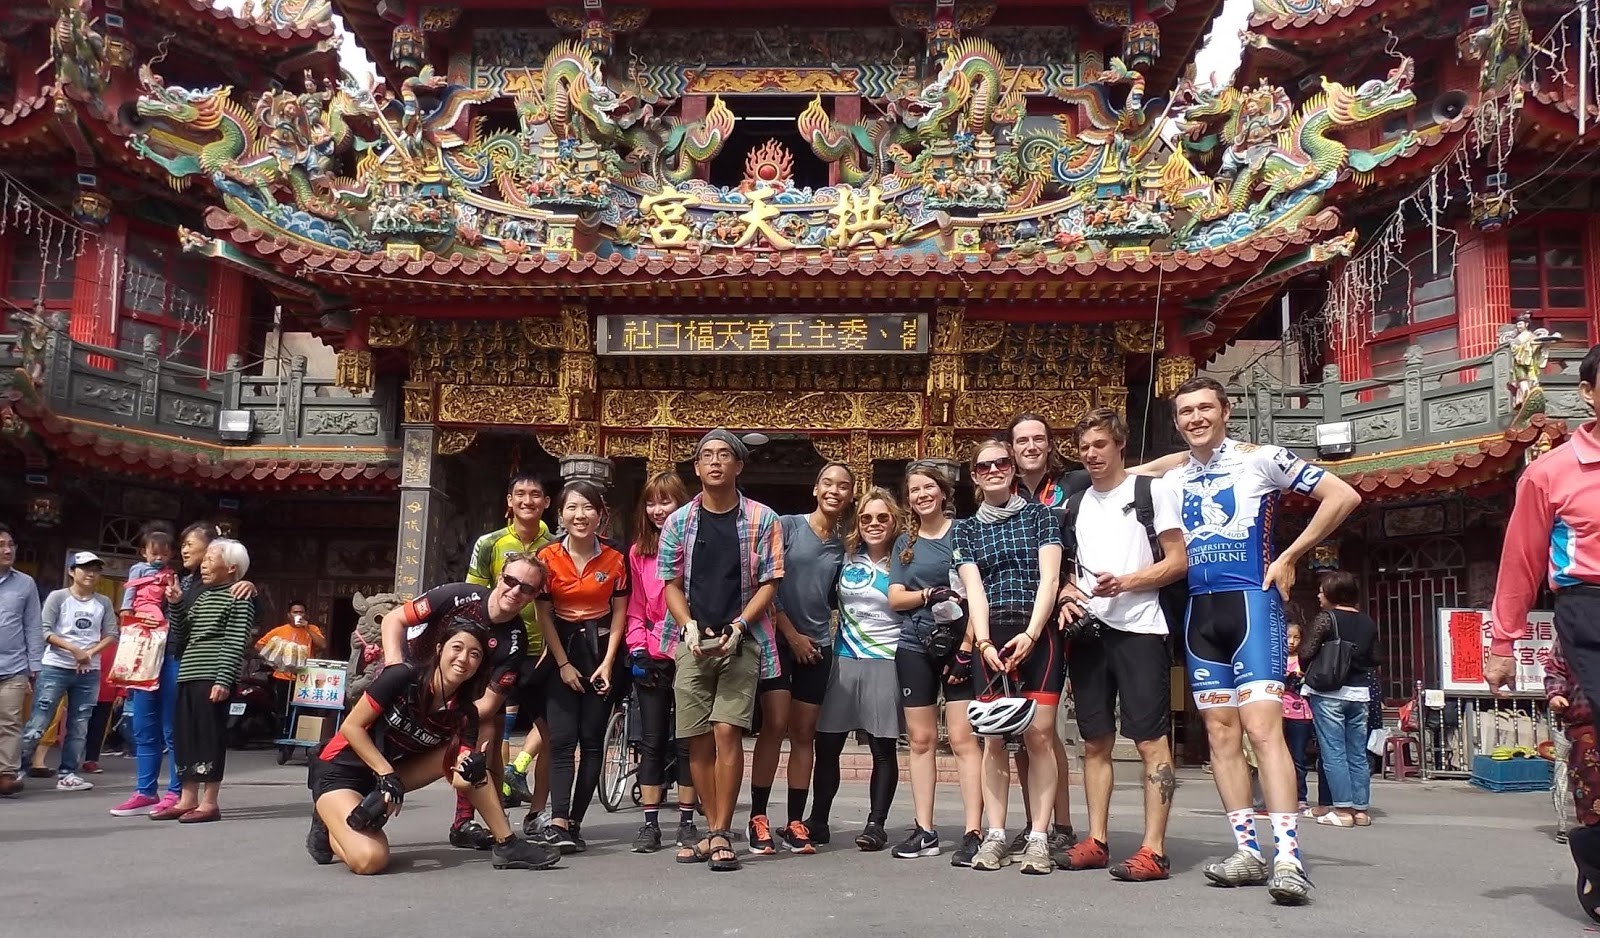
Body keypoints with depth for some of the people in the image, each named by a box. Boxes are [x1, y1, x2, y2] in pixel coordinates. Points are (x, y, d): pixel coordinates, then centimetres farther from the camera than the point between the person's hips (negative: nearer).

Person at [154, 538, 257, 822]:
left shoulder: (238, 599, -5)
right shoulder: (201, 596, 20)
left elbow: (236, 645, -12)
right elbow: (181, 636, 18)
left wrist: (223, 680, -20)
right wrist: (175, 605, 6)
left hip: (213, 678, -8)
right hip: (188, 676, 8)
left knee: (209, 737, -6)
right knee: (184, 737, 9)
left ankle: (209, 802, -1)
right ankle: (187, 799, 16)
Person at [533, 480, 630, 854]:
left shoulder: (615, 559, -4)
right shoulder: (547, 558, -5)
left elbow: (619, 613, -1)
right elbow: (544, 614, -3)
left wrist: (607, 663, -8)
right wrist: (563, 663, -7)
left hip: (601, 651, 1)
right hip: (562, 650, -1)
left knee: (592, 739, 1)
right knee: (562, 739, -8)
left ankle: (573, 824, 7)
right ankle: (558, 824, -14)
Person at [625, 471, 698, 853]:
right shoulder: (638, 553, 10)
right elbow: (636, 608, 12)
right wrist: (637, 649, 1)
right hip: (651, 658, 3)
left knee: (686, 740, 4)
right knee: (652, 741, 7)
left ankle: (687, 822, 15)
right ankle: (650, 823, 13)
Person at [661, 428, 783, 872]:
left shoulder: (761, 519, 2)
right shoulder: (678, 522, 8)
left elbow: (769, 583, 0)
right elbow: (672, 584, 8)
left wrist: (737, 627, -13)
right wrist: (689, 627, -9)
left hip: (741, 641, -3)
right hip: (693, 643, 3)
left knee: (727, 731, -12)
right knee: (699, 739, 4)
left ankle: (721, 835, -4)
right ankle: (715, 831, 15)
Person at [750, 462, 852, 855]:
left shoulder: (844, 547, 10)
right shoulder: (787, 526, -2)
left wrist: (821, 635, 4)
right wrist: (791, 634, -8)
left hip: (817, 646, 4)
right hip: (779, 639, -4)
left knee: (804, 734, 5)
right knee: (774, 725, -12)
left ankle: (796, 822, 9)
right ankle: (758, 818, -5)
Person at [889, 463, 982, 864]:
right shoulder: (904, 543, 14)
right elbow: (895, 598, 7)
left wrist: (967, 646, -12)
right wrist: (932, 594, -12)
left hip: (958, 645, -4)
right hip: (915, 648, 4)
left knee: (963, 738, -9)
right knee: (920, 739, 6)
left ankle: (973, 832, -7)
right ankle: (925, 831, 13)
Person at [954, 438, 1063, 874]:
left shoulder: (1039, 515, 9)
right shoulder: (966, 530, 14)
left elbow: (1049, 578, -1)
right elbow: (974, 590, 3)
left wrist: (1030, 634, -13)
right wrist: (983, 642, -11)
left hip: (1038, 635, -2)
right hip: (991, 639, 2)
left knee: (1039, 735, -6)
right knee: (994, 737, 0)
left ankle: (1039, 838, -1)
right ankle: (995, 835, 6)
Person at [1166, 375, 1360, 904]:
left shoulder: (1261, 460, -2)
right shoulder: (1173, 481, 13)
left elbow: (1343, 496, -5)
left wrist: (1290, 557, -7)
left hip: (1251, 602, -6)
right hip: (1200, 612, 6)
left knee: (1262, 725, -16)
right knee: (1220, 732, 5)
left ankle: (1288, 858, -17)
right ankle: (1248, 851, 11)